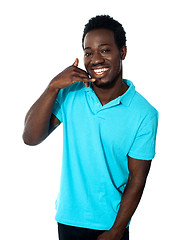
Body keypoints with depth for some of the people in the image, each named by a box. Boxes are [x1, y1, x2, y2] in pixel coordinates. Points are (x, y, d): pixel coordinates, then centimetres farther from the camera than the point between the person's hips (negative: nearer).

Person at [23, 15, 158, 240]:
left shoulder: (144, 114, -14)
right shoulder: (71, 94, -6)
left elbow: (137, 178, -10)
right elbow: (31, 138, -13)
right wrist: (53, 87, -22)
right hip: (68, 217, 2)